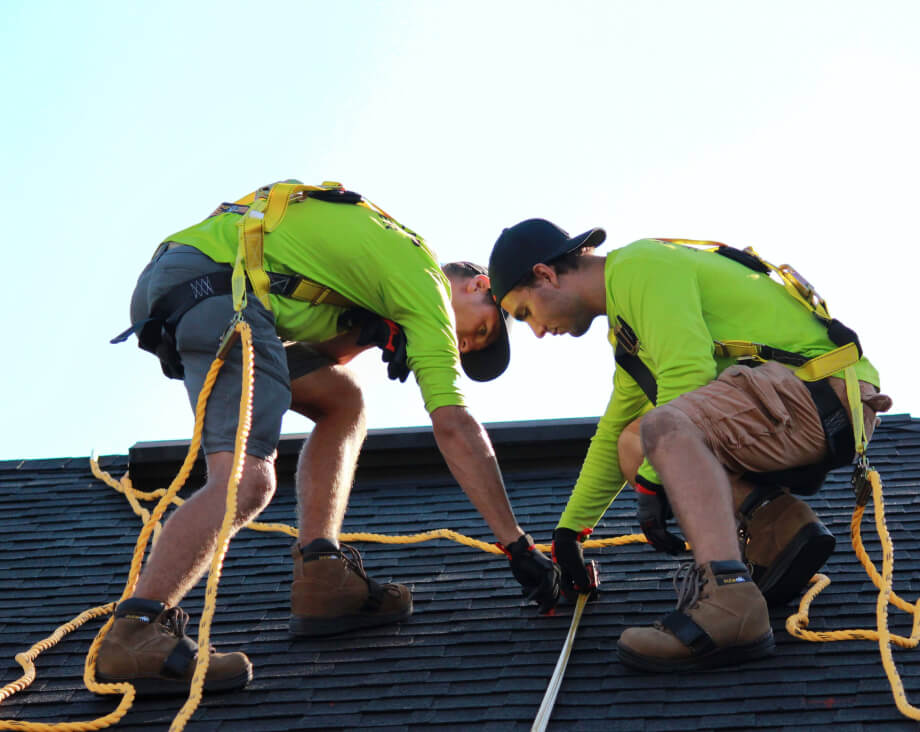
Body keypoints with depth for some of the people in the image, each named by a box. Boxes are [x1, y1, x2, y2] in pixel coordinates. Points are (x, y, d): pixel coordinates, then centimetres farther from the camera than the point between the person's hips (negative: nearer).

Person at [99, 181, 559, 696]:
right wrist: (519, 546, -1)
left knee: (342, 399, 19)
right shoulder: (425, 282, 3)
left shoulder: (386, 250, 29)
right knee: (248, 482, -20)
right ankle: (136, 634, -31)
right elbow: (454, 427, -3)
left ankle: (322, 584, 10)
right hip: (216, 282, -10)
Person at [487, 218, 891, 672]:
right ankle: (778, 525, -3)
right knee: (634, 443, 12)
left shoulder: (639, 266, -6)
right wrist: (568, 532, 40)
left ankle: (729, 605, -47)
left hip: (824, 388, -10)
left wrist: (651, 483, -13)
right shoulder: (625, 322, 26)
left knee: (665, 427, -31)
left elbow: (688, 374, -19)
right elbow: (612, 434, 36)